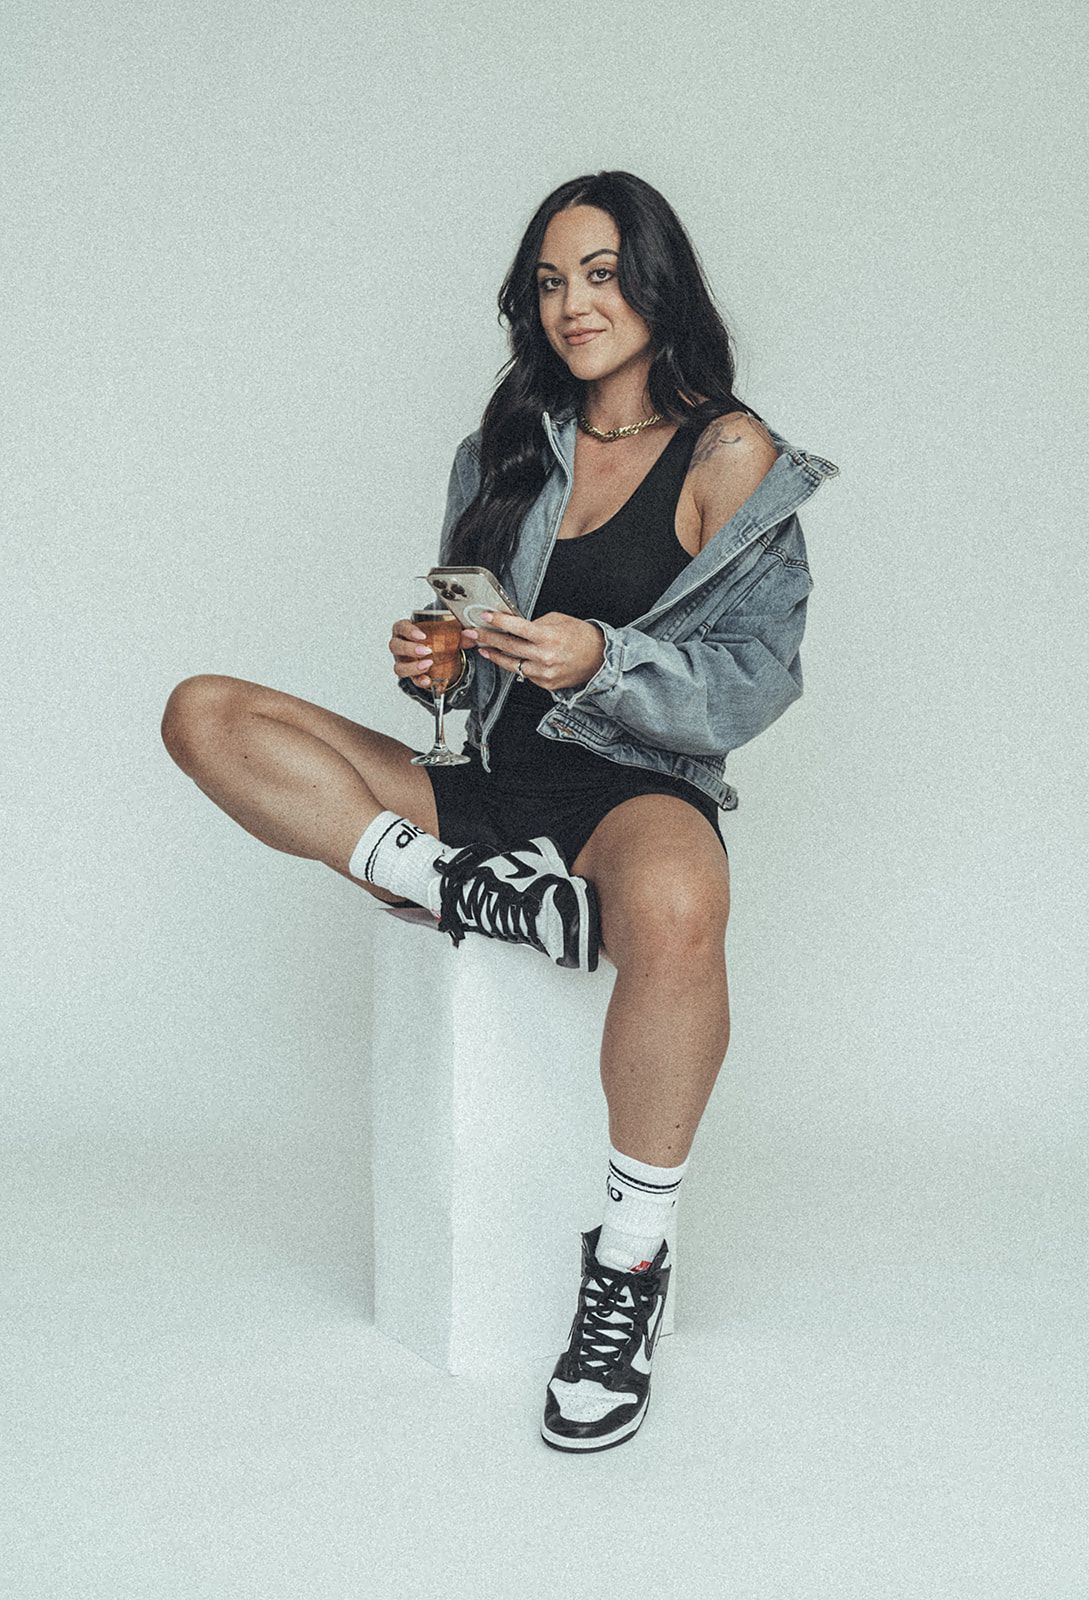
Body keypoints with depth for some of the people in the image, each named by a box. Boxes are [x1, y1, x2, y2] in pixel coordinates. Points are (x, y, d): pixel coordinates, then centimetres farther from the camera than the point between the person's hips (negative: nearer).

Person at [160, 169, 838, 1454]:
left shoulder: (731, 455, 1)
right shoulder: (517, 444, 15)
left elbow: (753, 679, -5)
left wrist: (601, 660, -21)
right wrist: (431, 659, -5)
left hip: (637, 789, -5)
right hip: (490, 781, 6)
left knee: (672, 913, -43)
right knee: (206, 714, -10)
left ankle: (628, 1267, -24)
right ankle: (464, 888, -26)